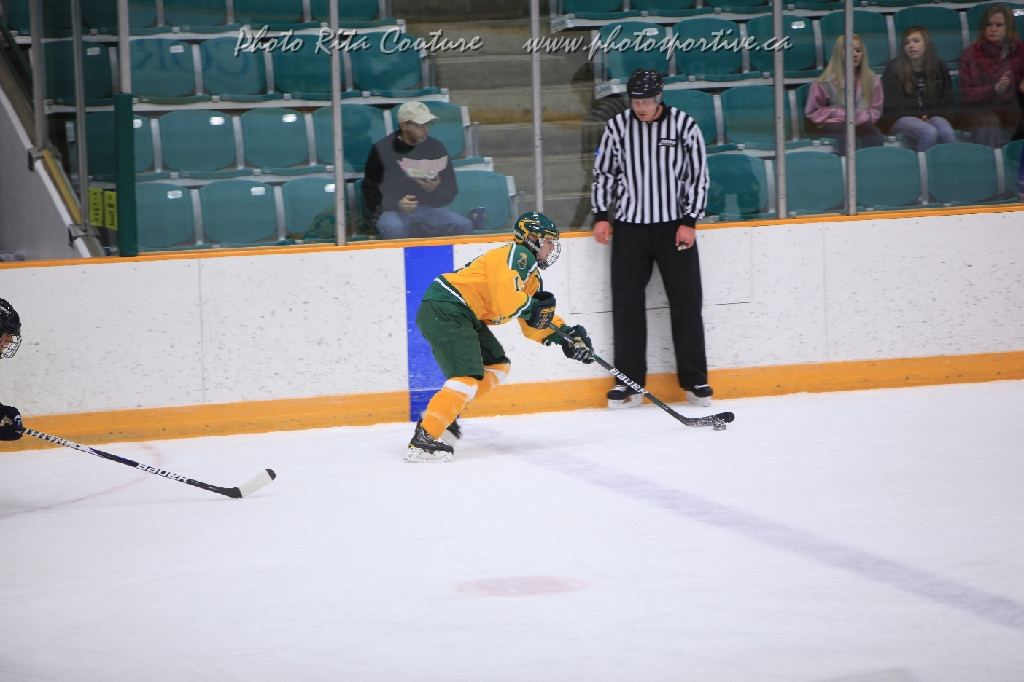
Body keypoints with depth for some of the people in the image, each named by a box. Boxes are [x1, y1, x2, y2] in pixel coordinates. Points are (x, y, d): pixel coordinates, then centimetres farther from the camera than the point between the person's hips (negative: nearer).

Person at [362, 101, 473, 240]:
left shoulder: (436, 148, 9)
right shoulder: (382, 149, 0)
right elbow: (370, 192, 1)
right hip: (392, 211, -3)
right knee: (393, 229, -39)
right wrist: (397, 204, -17)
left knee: (464, 225, -23)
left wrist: (435, 190, -13)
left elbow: (451, 191, 11)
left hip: (428, 209, 3)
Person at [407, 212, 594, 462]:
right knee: (469, 377, -19)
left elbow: (534, 323, 22)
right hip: (444, 310, -11)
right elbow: (507, 299, -24)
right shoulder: (517, 254, -10)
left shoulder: (531, 277, 22)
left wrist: (565, 334, 8)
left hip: (465, 316, 11)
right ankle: (423, 440, -23)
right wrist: (533, 308, -9)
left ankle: (444, 415, 13)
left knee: (497, 367, 17)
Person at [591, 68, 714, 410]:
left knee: (686, 303, 1)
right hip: (629, 227, 1)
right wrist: (600, 215, 2)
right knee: (626, 303, 0)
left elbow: (698, 176, -1)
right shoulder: (617, 128, 0)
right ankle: (629, 382, 8)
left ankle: (695, 381, 9)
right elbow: (603, 172, 10)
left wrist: (689, 221, -7)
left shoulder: (684, 126, -5)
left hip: (674, 225, -1)